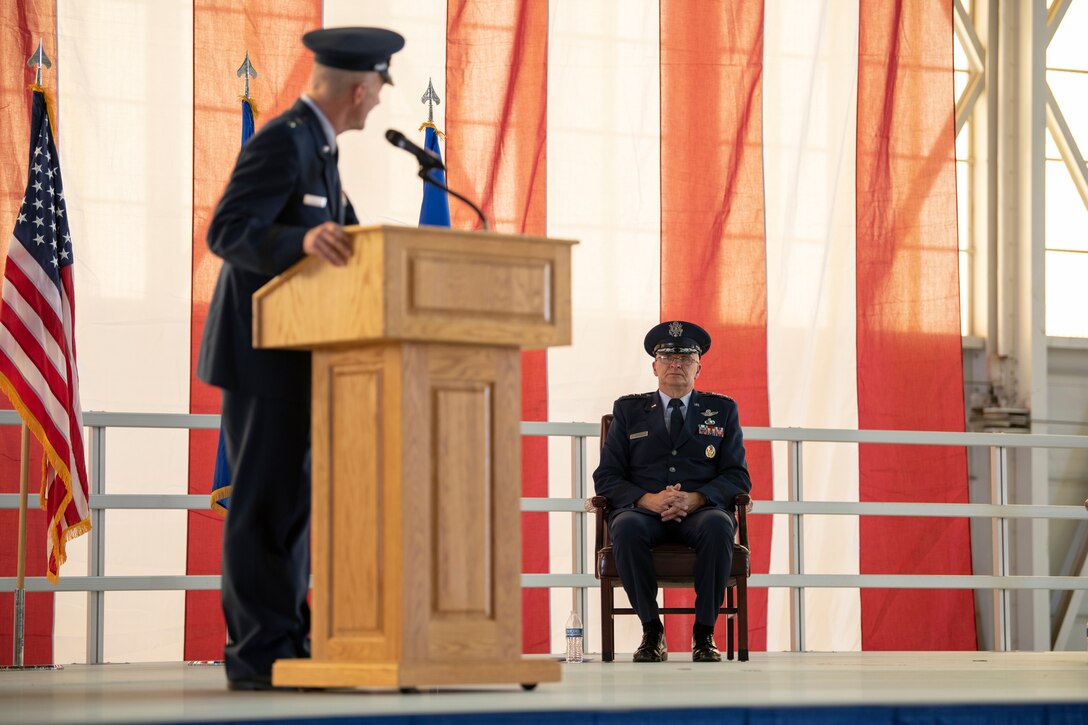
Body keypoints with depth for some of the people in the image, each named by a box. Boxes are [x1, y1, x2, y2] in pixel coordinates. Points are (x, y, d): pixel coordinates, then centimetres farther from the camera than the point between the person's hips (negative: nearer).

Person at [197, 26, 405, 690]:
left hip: (291, 356, 10)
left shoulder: (318, 147, 15)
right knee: (266, 502, -8)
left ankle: (286, 645, 17)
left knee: (290, 500, 12)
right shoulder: (281, 142, -15)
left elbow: (349, 237, 18)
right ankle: (258, 653, -5)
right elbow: (228, 232, -23)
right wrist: (304, 241, -38)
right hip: (262, 353, -10)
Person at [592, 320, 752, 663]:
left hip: (701, 510, 0)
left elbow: (737, 477, 7)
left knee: (717, 525, -37)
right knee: (626, 527, -37)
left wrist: (695, 499, -14)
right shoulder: (629, 410, 15)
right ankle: (651, 632, -23)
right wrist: (649, 499, -14)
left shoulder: (722, 410, 16)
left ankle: (704, 634, -25)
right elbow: (606, 478, 7)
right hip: (642, 510, 0)